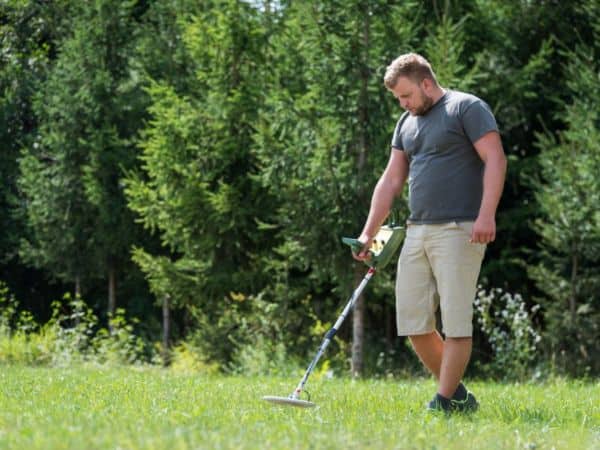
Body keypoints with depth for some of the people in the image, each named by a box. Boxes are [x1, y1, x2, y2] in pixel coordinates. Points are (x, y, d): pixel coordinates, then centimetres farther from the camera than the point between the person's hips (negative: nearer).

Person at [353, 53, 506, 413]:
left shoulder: (467, 108, -3)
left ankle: (446, 402, -2)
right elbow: (391, 181, 21)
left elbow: (495, 159, -11)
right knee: (413, 322, 5)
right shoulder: (407, 124, 20)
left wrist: (487, 214, -21)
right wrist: (368, 234, 15)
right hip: (417, 232, 8)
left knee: (456, 321, -7)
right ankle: (458, 394, 16)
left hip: (459, 231, -8)